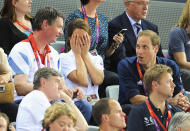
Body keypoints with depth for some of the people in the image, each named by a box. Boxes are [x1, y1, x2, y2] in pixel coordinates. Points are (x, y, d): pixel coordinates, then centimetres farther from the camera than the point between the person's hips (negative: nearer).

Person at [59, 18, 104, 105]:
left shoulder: (97, 59, 18)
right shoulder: (64, 58, 3)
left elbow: (98, 80, -5)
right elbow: (83, 81, -12)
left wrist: (85, 54, 4)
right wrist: (77, 54, 0)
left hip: (94, 103, 5)